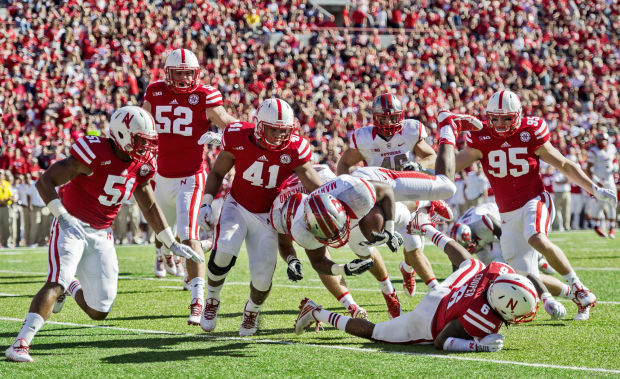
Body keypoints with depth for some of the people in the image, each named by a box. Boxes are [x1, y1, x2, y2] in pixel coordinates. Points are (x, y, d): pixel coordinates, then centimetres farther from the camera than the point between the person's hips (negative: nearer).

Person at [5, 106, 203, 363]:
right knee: (55, 284, -28)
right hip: (71, 227, -6)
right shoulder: (94, 153, -21)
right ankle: (20, 344, -30)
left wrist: (172, 244, 15)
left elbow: (149, 207, 16)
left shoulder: (141, 163, 1)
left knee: (99, 312, 4)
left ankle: (70, 286, 36)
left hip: (101, 235, 6)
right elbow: (45, 181, -20)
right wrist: (63, 217, -30)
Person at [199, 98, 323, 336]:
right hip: (237, 207, -1)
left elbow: (316, 188, -14)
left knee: (263, 277, -9)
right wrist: (207, 202, -11)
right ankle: (211, 301, 2)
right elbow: (217, 173, 0)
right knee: (223, 252, -29)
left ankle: (252, 311, 29)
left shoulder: (294, 151, -17)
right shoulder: (239, 140, -17)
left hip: (267, 216, 1)